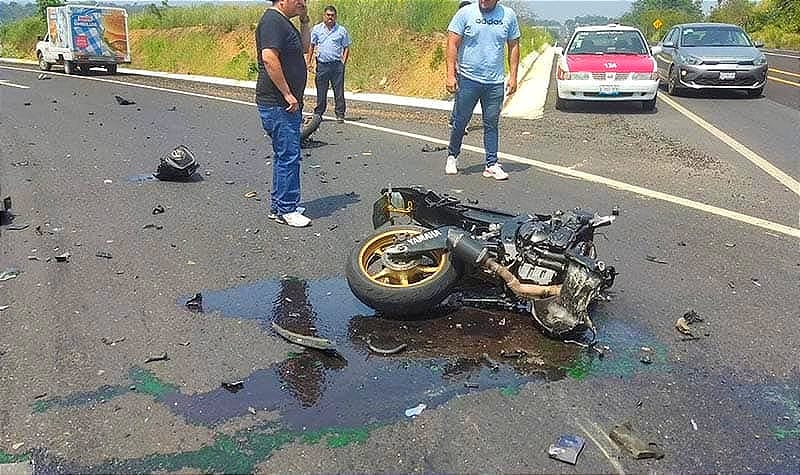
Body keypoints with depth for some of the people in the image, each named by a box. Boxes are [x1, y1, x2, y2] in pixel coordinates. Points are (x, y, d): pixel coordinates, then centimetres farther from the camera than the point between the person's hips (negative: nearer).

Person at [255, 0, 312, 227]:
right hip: (278, 105, -11)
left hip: (287, 104, 11)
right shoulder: (272, 21, -15)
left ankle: (278, 206, 24)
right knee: (289, 155, -7)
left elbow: (304, 47, 27)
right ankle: (286, 210, 1)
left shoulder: (285, 22, 17)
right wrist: (288, 94, -23)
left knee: (285, 155, 15)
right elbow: (269, 58, -26)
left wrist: (305, 21, 14)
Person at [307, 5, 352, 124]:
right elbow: (311, 46, 13)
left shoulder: (341, 30, 7)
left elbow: (346, 47, 9)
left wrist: (343, 62, -2)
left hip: (337, 65, -1)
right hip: (322, 64, 1)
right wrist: (309, 62, 6)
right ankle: (318, 114, 14)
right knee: (321, 90, 5)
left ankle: (340, 115, 2)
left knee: (339, 91, -3)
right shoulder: (317, 29, 9)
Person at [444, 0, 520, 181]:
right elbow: (452, 44, -5)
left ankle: (491, 165, 10)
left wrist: (513, 76, 3)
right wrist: (450, 75, -12)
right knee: (460, 121, 5)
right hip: (468, 79, -2)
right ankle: (452, 156, 24)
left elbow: (513, 47, 10)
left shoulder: (509, 15, 5)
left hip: (495, 82, 2)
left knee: (491, 124, 6)